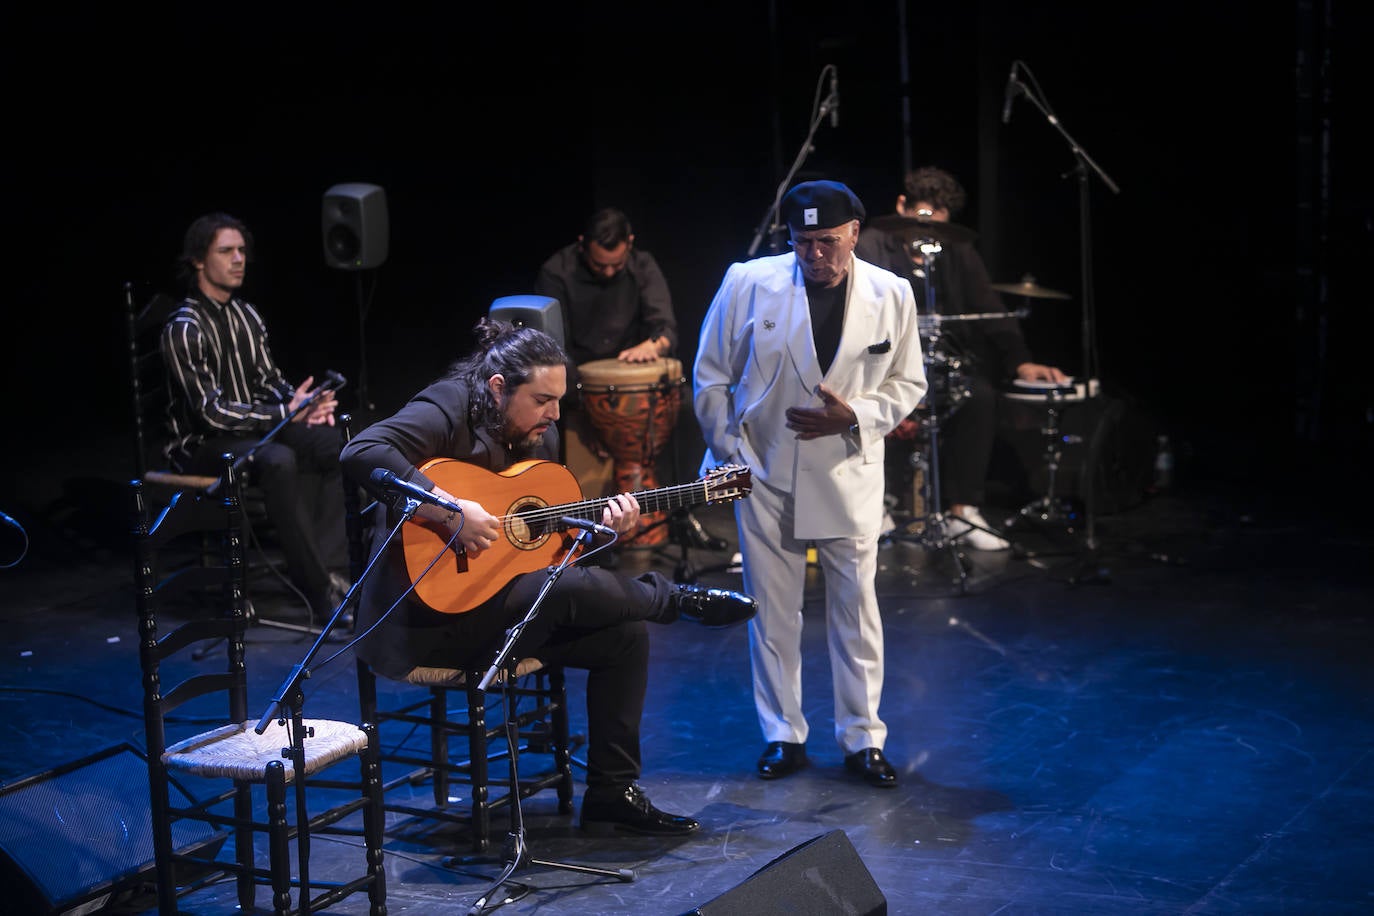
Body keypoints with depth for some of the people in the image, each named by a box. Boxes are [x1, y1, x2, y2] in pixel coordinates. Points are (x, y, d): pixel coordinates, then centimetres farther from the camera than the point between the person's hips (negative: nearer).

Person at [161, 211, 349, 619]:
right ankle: (318, 591, -35)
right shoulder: (184, 329, -16)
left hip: (252, 429, 8)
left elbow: (269, 381, 16)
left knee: (337, 443, -18)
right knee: (277, 461, -37)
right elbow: (210, 412, -22)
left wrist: (305, 402, -7)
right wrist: (287, 413, -25)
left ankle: (330, 570, -20)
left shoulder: (246, 315, 9)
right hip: (202, 444, -8)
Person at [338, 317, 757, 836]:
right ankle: (679, 601, 1)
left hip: (509, 606, 9)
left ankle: (611, 794, 2)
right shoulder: (448, 411, -15)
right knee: (570, 588, -29)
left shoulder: (540, 435, 11)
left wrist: (603, 524, -4)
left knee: (626, 632, -4)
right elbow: (361, 454, -33)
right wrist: (451, 510, -36)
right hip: (432, 612, -9)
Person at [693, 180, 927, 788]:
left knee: (856, 608, 4)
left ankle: (862, 739, 16)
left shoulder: (890, 295, -4)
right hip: (766, 475, 0)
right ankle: (783, 736, 20)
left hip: (850, 476, 0)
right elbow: (710, 376, 2)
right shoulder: (748, 283, -7)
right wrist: (728, 453, 0)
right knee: (771, 611, 6)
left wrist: (854, 416, -12)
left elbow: (907, 384, 6)